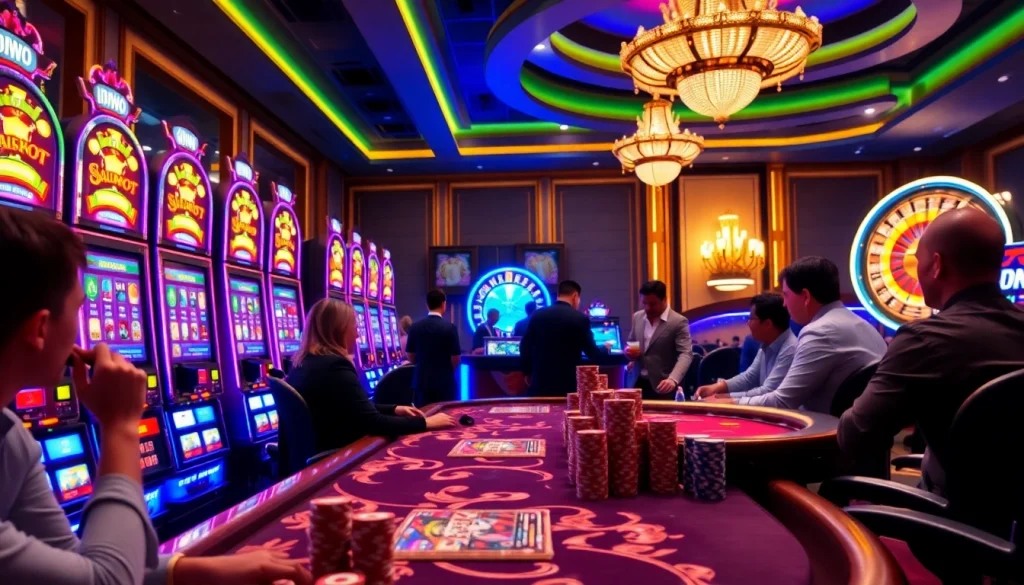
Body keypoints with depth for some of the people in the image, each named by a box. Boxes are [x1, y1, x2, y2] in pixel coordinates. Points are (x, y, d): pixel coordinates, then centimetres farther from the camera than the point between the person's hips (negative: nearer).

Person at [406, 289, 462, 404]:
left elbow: (411, 356, 7)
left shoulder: (415, 327, 0)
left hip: (421, 380, 3)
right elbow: (455, 359, -8)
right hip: (444, 381, -3)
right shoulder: (450, 327, -11)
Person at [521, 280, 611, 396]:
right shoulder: (580, 318, -8)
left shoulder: (537, 315, 2)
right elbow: (592, 354, -3)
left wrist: (527, 372, 17)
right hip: (567, 384, -3)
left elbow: (524, 347, 4)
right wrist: (605, 348, 19)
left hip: (541, 382, 3)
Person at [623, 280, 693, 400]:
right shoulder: (637, 317, 8)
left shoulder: (678, 322, -9)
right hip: (639, 384, 5)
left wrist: (673, 379, -34)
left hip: (663, 388, -5)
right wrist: (629, 351, -5)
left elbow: (685, 354, -17)